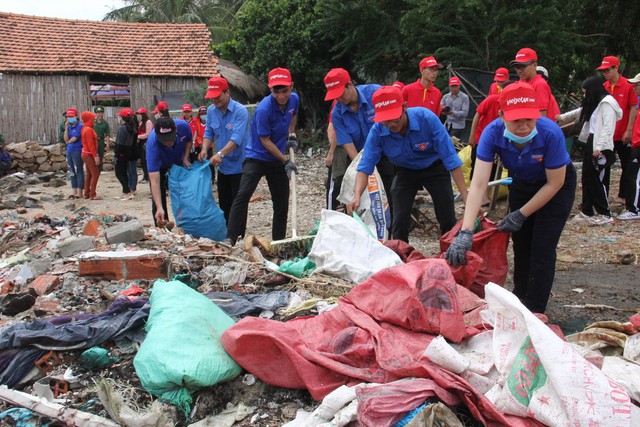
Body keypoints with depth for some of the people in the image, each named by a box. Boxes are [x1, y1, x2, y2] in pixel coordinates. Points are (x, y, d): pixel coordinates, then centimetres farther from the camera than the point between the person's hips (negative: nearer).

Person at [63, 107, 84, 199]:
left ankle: (79, 192, 0)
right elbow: (66, 139, 3)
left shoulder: (80, 126, -9)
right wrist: (66, 128, -2)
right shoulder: (69, 127, 13)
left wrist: (69, 141, 6)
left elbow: (74, 139, -13)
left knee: (79, 171, -3)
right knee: (72, 172, 11)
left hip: (77, 151, -8)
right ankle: (74, 191, 19)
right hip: (69, 151, 8)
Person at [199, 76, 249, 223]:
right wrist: (204, 150, -15)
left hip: (239, 166, -7)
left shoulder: (240, 111, -18)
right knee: (224, 204, 15)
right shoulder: (211, 111, 4)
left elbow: (237, 138, -28)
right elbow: (208, 133, 6)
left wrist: (220, 154, -40)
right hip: (222, 166, 7)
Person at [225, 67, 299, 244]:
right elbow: (265, 140, -18)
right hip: (256, 156, -6)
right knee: (243, 194, -22)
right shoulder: (264, 109, -25)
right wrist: (286, 161, -17)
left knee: (282, 202, 9)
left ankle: (278, 241, 22)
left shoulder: (294, 99, -4)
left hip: (278, 159, 6)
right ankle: (231, 238, -21)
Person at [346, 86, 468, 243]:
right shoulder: (377, 131, -27)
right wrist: (357, 196, -46)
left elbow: (450, 158, -31)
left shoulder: (427, 118, -33)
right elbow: (365, 166, -26)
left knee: (448, 220, -2)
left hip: (435, 169, -1)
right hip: (405, 171, 2)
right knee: (400, 221, -7)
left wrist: (466, 197, -34)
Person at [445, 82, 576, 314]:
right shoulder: (493, 133, -31)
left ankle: (535, 311, 5)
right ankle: (519, 298, 32)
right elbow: (478, 184, -36)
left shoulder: (550, 133, -36)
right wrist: (465, 232, -45)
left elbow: (555, 183, -22)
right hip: (522, 184, 3)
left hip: (556, 185, -3)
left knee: (542, 249, -10)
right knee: (520, 242, 10)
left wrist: (521, 215, -21)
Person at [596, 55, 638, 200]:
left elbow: (633, 108, -9)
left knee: (627, 166, 8)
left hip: (623, 134, -4)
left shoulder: (628, 86, -10)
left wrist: (629, 130, -12)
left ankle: (624, 194, 20)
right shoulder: (603, 87, 4)